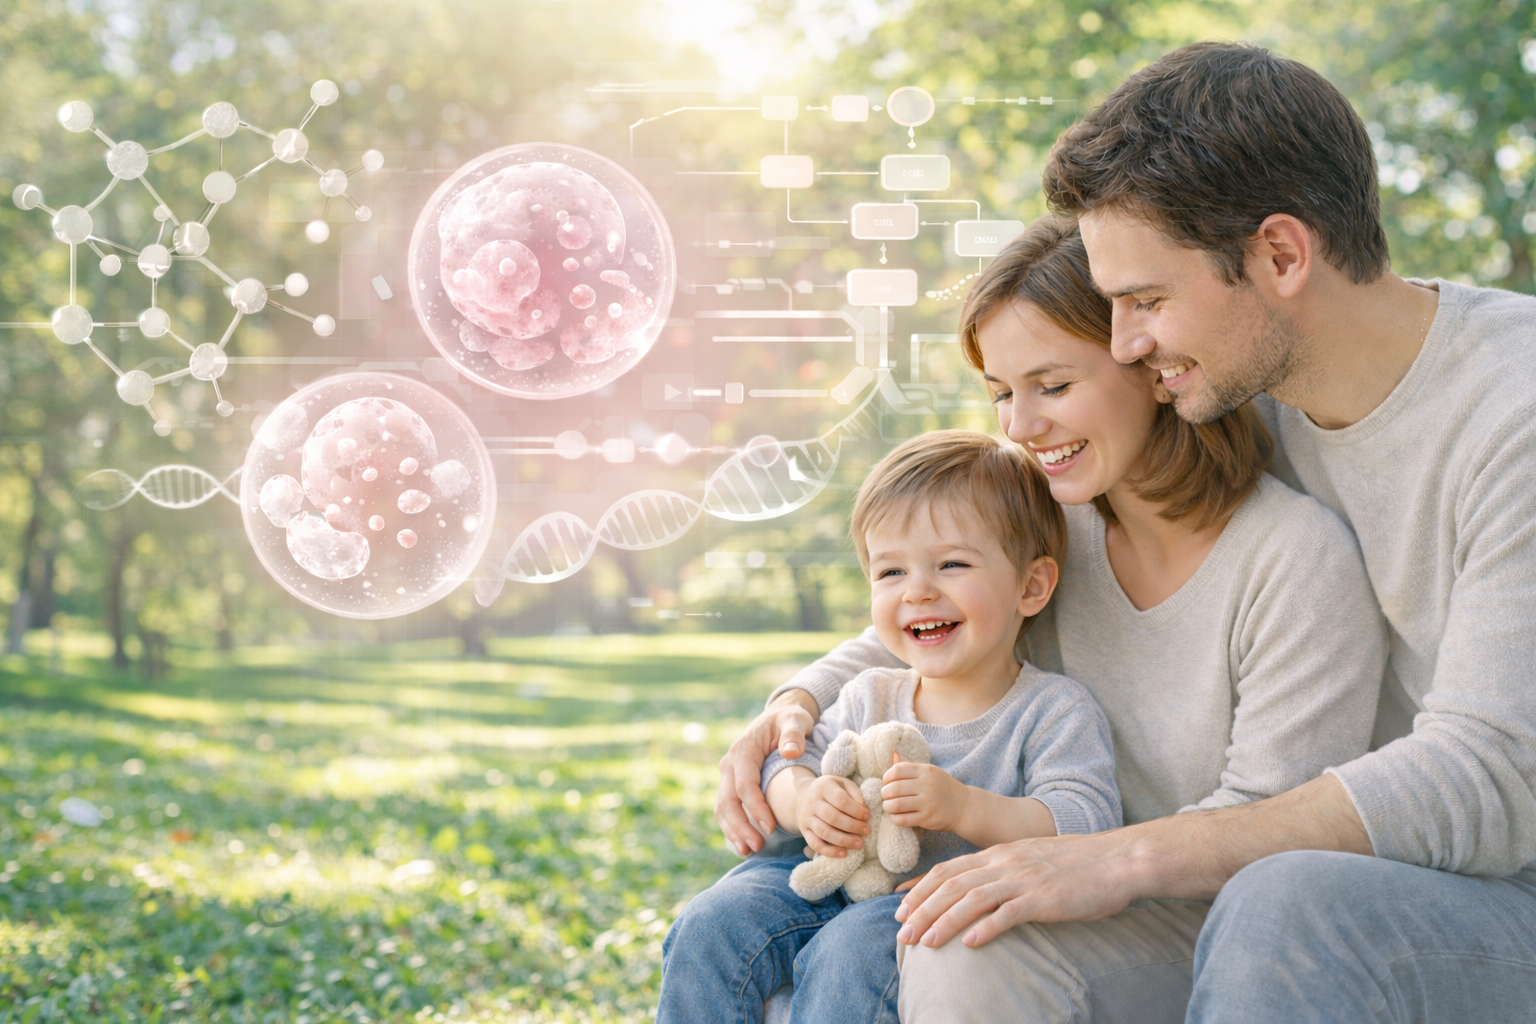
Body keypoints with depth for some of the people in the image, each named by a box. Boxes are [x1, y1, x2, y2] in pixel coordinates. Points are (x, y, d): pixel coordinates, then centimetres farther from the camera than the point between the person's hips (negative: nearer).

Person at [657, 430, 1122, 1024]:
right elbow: (789, 765, 13)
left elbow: (1086, 827, -18)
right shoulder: (871, 699, 11)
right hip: (846, 886, 6)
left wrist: (963, 808, -32)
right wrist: (805, 801, -13)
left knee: (853, 948, -33)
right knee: (712, 924, -13)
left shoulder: (1056, 712, -6)